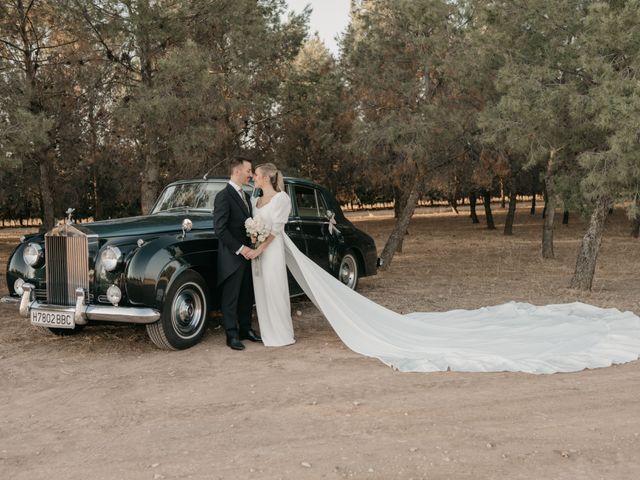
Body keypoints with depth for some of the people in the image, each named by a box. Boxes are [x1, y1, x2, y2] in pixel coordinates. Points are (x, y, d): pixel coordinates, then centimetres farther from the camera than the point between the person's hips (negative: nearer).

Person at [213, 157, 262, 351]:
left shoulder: (245, 195, 14)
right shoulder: (224, 196, -13)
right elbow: (220, 228, -18)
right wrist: (240, 248, -19)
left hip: (247, 254, 8)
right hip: (232, 256, -8)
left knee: (247, 295, 14)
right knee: (231, 297, 1)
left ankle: (245, 329, 25)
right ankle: (232, 335, 8)